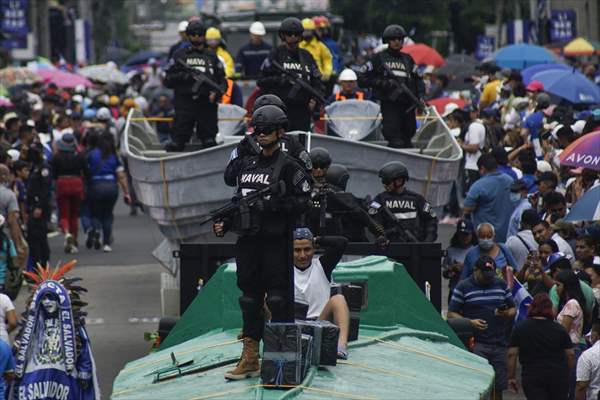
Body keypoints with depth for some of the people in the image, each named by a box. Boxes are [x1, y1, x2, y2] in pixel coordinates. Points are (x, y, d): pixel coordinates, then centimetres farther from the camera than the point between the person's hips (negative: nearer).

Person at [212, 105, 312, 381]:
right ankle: (250, 360, 11)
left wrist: (271, 204, -19)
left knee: (278, 300, -5)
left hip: (276, 242, -7)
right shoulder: (246, 166, 17)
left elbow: (302, 201, -11)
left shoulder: (289, 167, -4)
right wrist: (224, 224, 9)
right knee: (250, 298, 8)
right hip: (248, 241, 7)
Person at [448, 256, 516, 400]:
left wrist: (506, 314, -6)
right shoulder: (463, 287, 2)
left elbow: (513, 310, 19)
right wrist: (469, 322, -16)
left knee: (498, 387, 6)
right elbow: (451, 314, 1)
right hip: (476, 343, -4)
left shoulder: (501, 285, 14)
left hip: (499, 344, 4)